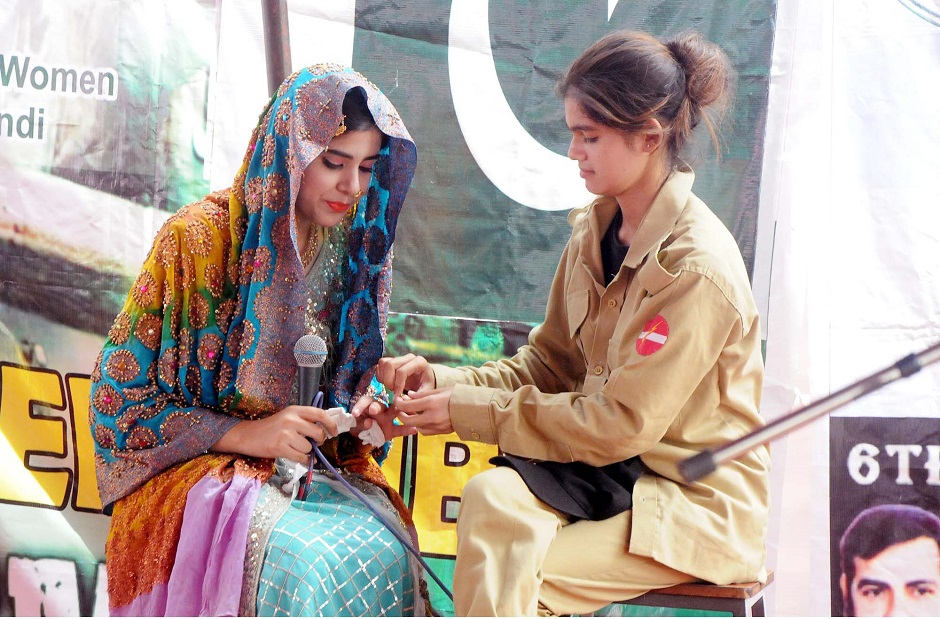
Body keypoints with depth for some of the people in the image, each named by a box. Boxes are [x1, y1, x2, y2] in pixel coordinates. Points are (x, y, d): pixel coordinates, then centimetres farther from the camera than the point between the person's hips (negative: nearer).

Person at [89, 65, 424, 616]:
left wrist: (361, 418, -3)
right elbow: (119, 395, -7)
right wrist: (242, 435, -16)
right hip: (196, 467, -4)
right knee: (311, 565, -35)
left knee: (384, 555, -29)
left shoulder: (357, 253, 7)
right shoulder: (199, 237, -9)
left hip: (312, 462, 4)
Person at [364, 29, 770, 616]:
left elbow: (622, 423, -20)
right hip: (610, 467, 6)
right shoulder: (594, 231, 5)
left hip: (695, 498, -6)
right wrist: (443, 383, -6)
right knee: (493, 495, -24)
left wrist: (470, 411, -16)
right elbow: (549, 363, 10)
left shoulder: (697, 267, -20)